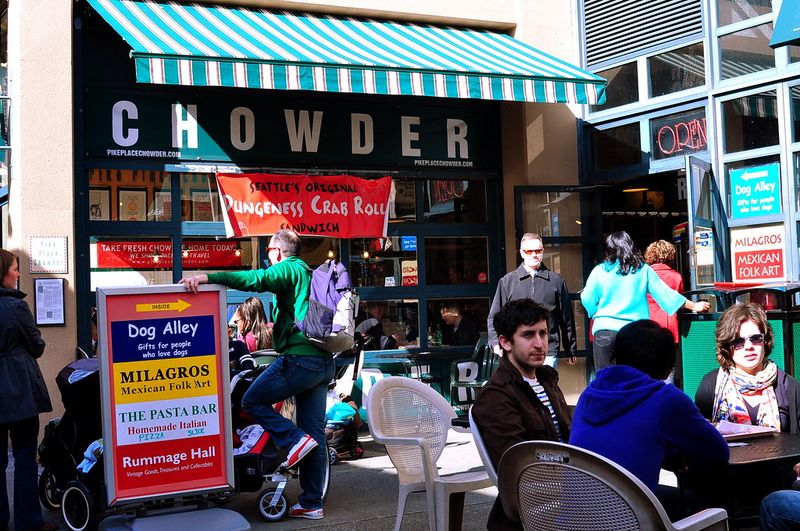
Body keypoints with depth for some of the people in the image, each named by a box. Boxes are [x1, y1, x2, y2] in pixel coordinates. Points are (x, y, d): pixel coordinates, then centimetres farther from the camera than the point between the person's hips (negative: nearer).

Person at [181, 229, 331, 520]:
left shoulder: (288, 269, -3)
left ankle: (295, 440, -12)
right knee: (314, 432, 8)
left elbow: (256, 279, -23)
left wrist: (208, 276, -30)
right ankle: (311, 504, 11)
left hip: (300, 357, -9)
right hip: (323, 361, 9)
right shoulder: (309, 274, 25)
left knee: (252, 401, 1)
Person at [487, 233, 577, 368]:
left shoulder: (556, 281, 9)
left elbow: (567, 318, 13)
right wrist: (495, 342, -4)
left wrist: (572, 351, 15)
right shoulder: (507, 281, 9)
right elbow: (494, 317, 11)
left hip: (548, 353, 0)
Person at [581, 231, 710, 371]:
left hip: (604, 330, -2)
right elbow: (663, 293, 9)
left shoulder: (599, 271, 1)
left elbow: (587, 300, 5)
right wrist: (693, 306, 18)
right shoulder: (643, 270, 6)